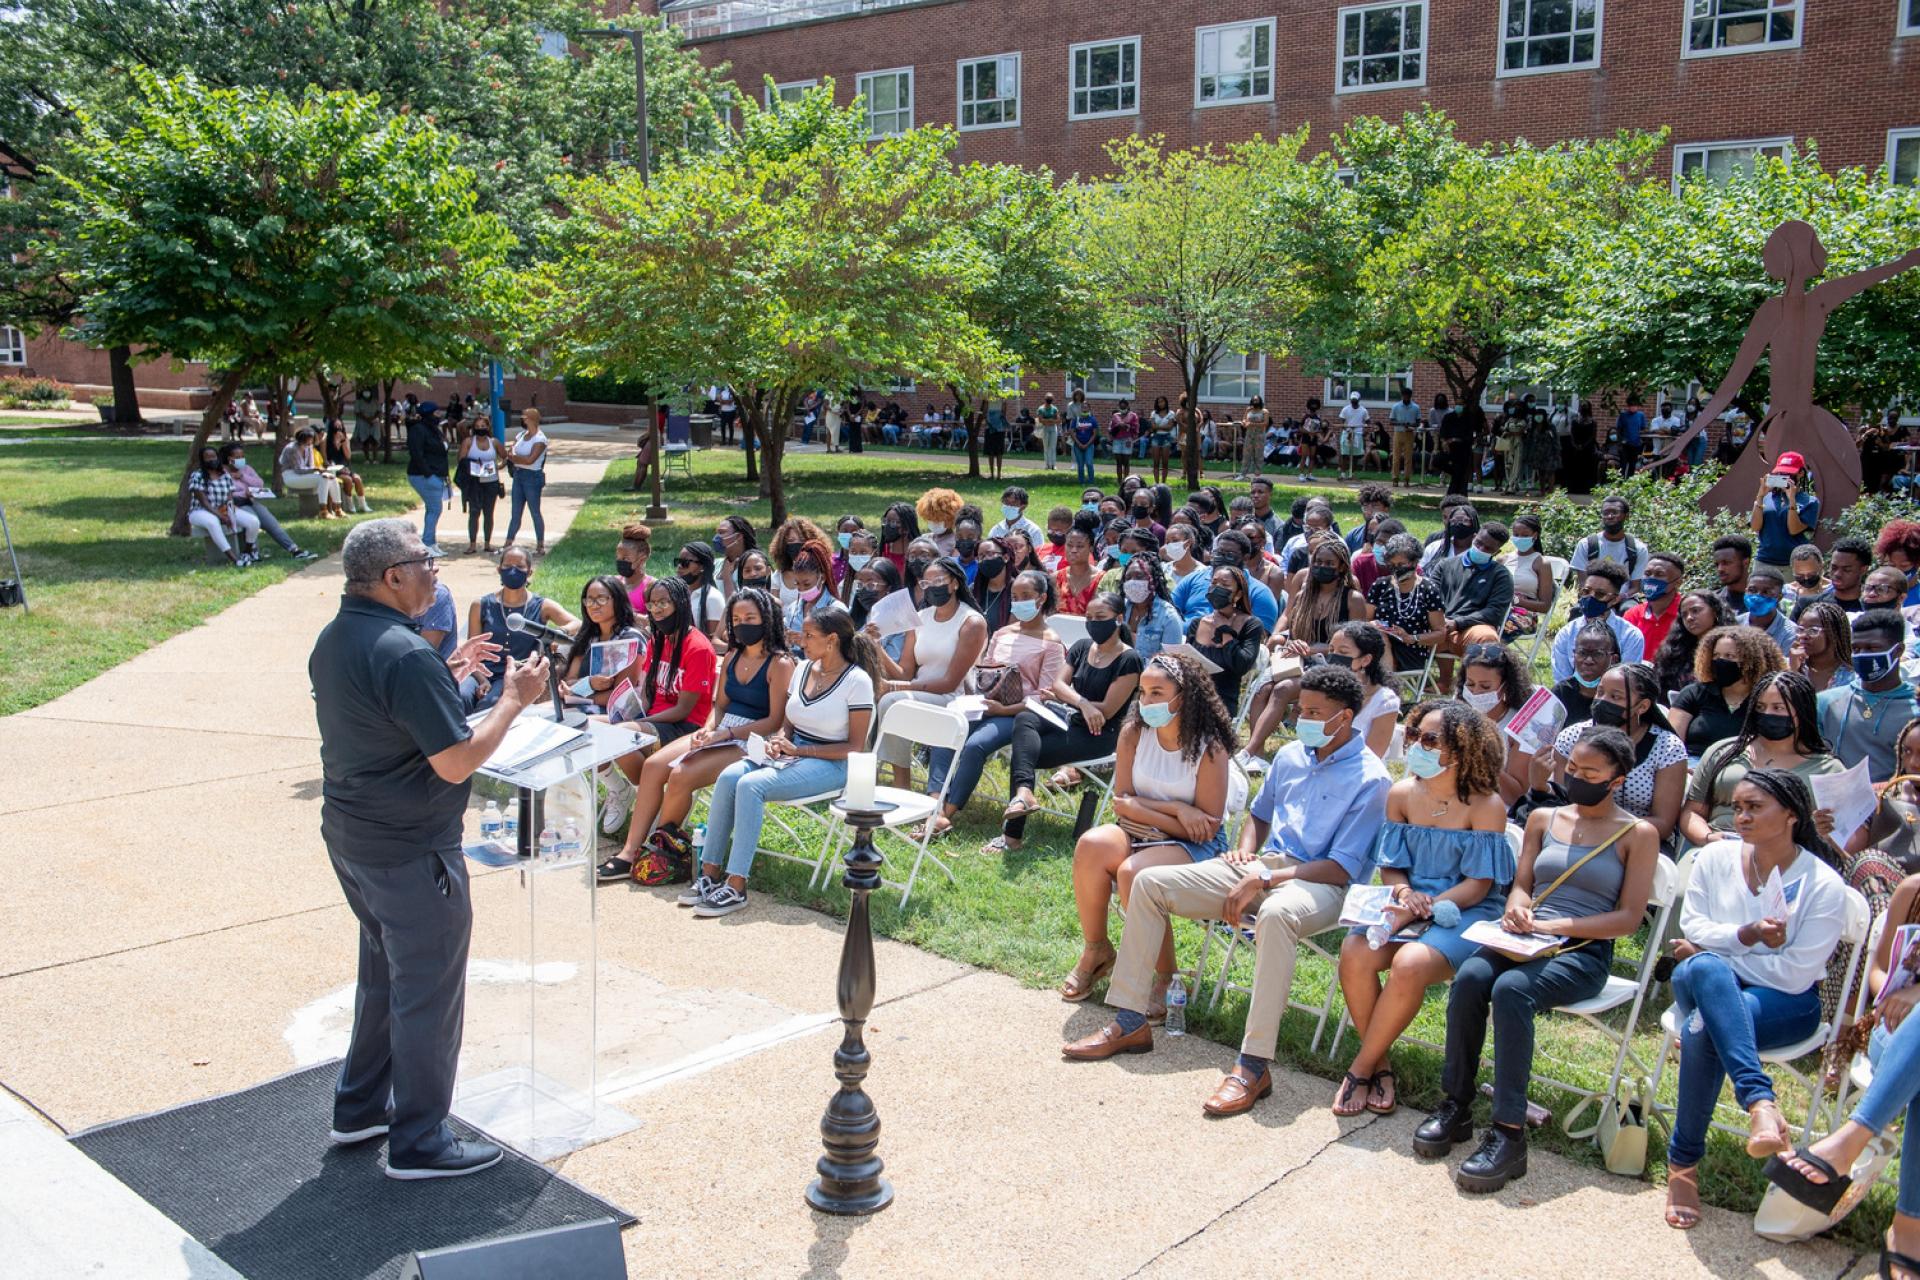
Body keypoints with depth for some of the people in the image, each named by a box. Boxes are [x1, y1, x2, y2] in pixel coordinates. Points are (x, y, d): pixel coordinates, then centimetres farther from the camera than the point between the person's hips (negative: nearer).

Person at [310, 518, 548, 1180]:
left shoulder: (333, 640, 5)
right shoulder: (406, 654, -25)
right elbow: (458, 761, -26)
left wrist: (445, 673, 14)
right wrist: (514, 699, -14)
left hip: (349, 838, 10)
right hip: (410, 853, -10)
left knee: (383, 971, 25)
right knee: (428, 993, 4)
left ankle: (360, 1106, 38)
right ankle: (419, 1142, 16)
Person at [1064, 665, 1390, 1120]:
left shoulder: (1369, 778, -8)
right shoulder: (1290, 755, 14)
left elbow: (1343, 868, -15)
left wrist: (1264, 881, -21)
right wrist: (1246, 851, 7)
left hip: (1319, 883, -7)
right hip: (1260, 865, 8)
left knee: (1276, 914, -44)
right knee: (1149, 882, -6)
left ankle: (1255, 1065, -40)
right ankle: (1130, 1022, -3)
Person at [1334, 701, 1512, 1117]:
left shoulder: (1486, 805, -9)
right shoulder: (1402, 794, 5)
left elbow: (1478, 885, -10)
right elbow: (1389, 867, 10)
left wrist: (1419, 911, -21)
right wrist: (1403, 892, -14)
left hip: (1465, 913, -4)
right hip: (1409, 904, 4)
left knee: (1410, 964, -33)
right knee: (1355, 953, -26)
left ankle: (1360, 1068, -13)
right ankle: (1380, 1063, -7)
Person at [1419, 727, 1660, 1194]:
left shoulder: (1638, 835, 4)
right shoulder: (1544, 818, 17)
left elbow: (1629, 917, -3)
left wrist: (1556, 925, -14)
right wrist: (1517, 911, -7)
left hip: (1584, 952, -4)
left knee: (1511, 989, -35)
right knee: (1469, 977, -30)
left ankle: (1509, 1134, -32)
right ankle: (1455, 1105, -18)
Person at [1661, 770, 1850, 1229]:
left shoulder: (1824, 885, -7)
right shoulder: (1716, 857, 4)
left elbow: (1796, 974, -11)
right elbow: (1692, 927, 2)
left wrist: (1713, 947, -9)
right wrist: (1747, 936, -17)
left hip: (1785, 1002, -3)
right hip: (1704, 983, 3)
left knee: (1702, 1028, -38)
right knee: (1703, 967, -39)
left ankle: (1684, 1162, -28)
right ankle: (1760, 1103, -52)